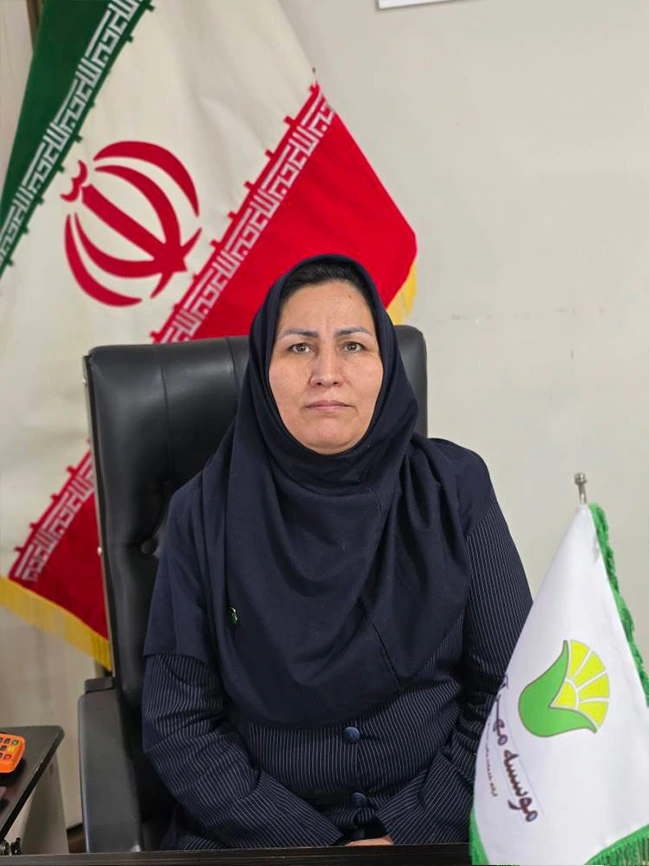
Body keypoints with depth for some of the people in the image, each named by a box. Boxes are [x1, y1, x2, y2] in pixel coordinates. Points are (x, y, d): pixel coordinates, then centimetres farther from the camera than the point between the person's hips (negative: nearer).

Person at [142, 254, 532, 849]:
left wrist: (415, 834, -9)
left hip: (439, 826, 1)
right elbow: (177, 726, -3)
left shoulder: (454, 487, -3)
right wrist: (306, 845, -11)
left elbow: (512, 689, -1)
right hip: (256, 833, 0)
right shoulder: (206, 512, -4)